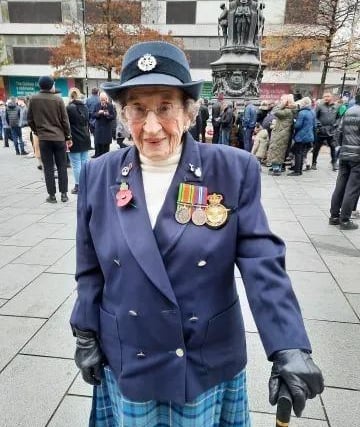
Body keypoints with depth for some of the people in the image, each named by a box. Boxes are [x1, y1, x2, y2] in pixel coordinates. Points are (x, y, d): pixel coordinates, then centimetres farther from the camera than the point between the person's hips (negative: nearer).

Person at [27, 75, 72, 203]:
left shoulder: (33, 99, 0)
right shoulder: (58, 99, -5)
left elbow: (30, 119, 5)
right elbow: (64, 120, -2)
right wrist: (68, 136, 7)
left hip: (43, 138, 1)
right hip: (59, 137, -1)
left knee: (48, 167, 5)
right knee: (62, 166, 8)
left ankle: (52, 195, 7)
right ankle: (64, 194, 10)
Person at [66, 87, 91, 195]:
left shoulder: (69, 108, -12)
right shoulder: (85, 107, 8)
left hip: (74, 140, -6)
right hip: (85, 139, 6)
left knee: (76, 164, -2)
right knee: (85, 162, 10)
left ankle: (78, 186, 2)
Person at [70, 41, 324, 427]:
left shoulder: (234, 171, -14)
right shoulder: (98, 176, -7)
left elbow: (263, 264, -15)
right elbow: (90, 269, 1)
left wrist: (290, 348, -22)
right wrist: (86, 336, 5)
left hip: (209, 363, -1)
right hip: (126, 362, 2)